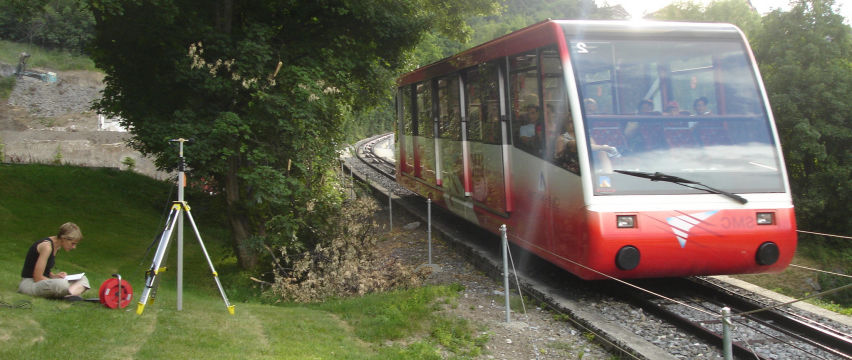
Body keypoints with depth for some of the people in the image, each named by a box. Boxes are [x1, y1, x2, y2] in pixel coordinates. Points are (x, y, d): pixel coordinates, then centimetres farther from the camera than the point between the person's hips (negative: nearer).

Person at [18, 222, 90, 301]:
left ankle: (70, 294, -31)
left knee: (83, 279, -4)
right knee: (62, 284, -42)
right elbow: (37, 277, -21)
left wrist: (54, 275, 0)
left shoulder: (57, 246, 9)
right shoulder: (46, 246, -20)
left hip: (43, 282, 10)